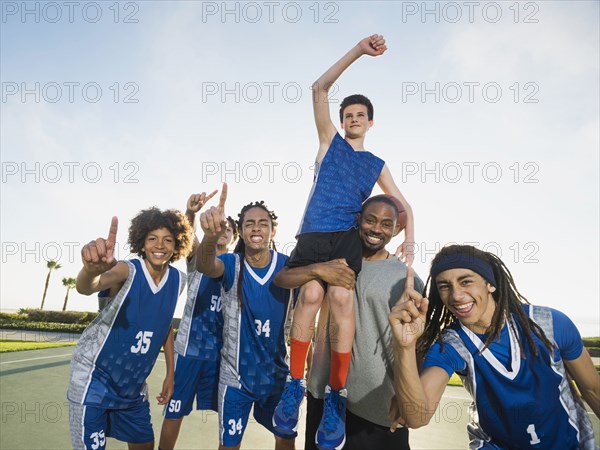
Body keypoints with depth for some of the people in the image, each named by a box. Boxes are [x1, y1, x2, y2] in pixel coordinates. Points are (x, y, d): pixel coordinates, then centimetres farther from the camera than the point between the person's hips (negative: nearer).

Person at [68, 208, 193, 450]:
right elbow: (86, 287, -41)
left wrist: (170, 373, 9)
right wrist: (92, 268, -65)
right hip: (95, 375, -5)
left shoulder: (178, 280, -5)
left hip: (134, 382, 5)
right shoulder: (128, 270, -20)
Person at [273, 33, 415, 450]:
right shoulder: (330, 141, 19)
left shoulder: (377, 165, 23)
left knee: (341, 296, -26)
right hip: (313, 234, 0)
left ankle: (336, 396, -14)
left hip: (348, 236, 1)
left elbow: (404, 205, 24)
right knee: (312, 294, -27)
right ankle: (295, 384, -9)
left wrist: (410, 241, 6)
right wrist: (358, 50, 6)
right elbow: (319, 88, 11)